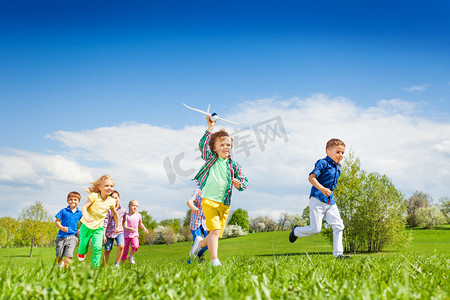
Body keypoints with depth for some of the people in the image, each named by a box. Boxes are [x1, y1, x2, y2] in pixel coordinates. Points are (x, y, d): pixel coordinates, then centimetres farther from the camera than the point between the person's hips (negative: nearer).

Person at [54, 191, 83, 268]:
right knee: (59, 255, 10)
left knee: (68, 254, -16)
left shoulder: (79, 213, 6)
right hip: (61, 236, 0)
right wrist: (62, 228, -14)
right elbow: (57, 221, 3)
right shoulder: (63, 211, 1)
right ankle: (60, 264, 40)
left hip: (72, 236, 0)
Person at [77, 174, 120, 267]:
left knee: (97, 247, -11)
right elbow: (84, 207, -22)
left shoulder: (111, 201, -2)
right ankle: (81, 253, 46)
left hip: (98, 228, 2)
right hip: (87, 225, -2)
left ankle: (95, 266, 1)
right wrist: (86, 217, -40)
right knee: (83, 245, 10)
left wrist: (117, 226, 21)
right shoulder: (94, 196, -15)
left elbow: (115, 214, 15)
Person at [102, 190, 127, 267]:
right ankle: (104, 266, 21)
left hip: (119, 232, 1)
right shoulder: (108, 210, -6)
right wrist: (103, 235, -10)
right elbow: (105, 223, -7)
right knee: (107, 250, 4)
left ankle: (117, 263, -6)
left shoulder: (123, 210, 2)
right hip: (109, 232, -1)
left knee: (121, 246, -22)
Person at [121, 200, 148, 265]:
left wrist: (144, 229, 5)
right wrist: (131, 229, -35)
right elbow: (124, 227, -17)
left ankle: (131, 257, 1)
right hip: (126, 235, -2)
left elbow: (140, 224, 21)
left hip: (135, 235, 2)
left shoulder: (138, 215, 2)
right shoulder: (126, 216, -8)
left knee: (135, 246, -26)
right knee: (125, 251, 2)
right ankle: (122, 262, 25)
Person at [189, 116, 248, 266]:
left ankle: (200, 243, 36)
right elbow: (203, 145, -8)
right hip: (209, 200, -4)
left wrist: (239, 184, -12)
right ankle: (214, 260, -11)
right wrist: (210, 129, -13)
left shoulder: (233, 165, 9)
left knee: (217, 234, 7)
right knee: (214, 230, -18)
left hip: (225, 203, 4)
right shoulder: (211, 159, 4)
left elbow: (244, 180, 11)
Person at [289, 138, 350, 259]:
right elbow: (311, 177, -22)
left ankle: (338, 253, 4)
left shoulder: (337, 168, 16)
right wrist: (322, 189, -33)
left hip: (330, 202, 8)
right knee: (315, 229, -5)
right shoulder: (323, 163, -10)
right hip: (317, 200, -8)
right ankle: (296, 231, 23)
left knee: (338, 226, -2)